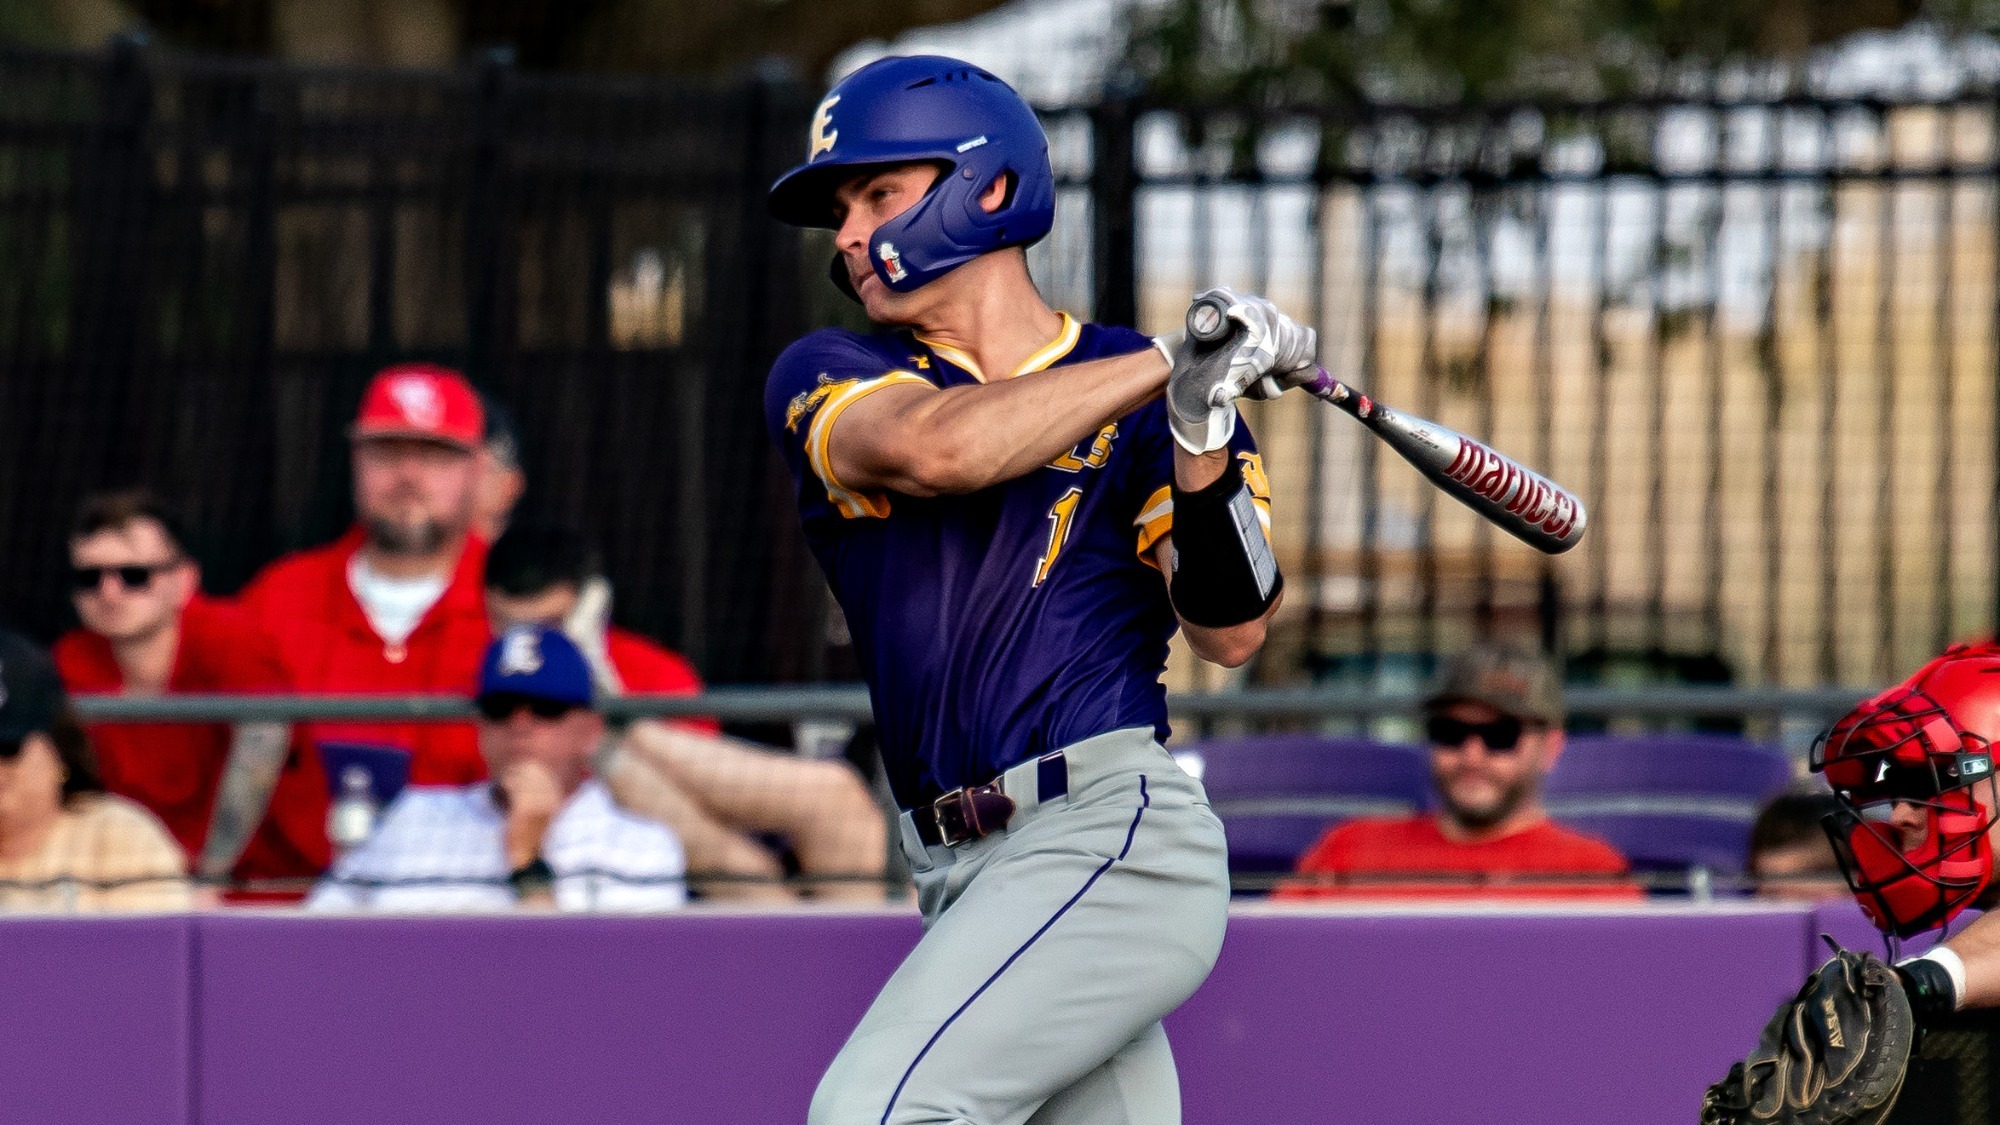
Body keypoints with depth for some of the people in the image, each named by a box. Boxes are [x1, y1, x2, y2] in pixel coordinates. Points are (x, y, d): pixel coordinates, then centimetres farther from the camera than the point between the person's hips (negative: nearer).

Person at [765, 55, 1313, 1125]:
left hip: (1114, 835, -4)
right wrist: (1168, 361, -13)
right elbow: (936, 449, -13)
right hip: (966, 875, 4)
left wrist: (1200, 429, -18)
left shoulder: (1142, 398, 7)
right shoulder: (826, 380, 11)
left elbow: (1231, 634, -4)